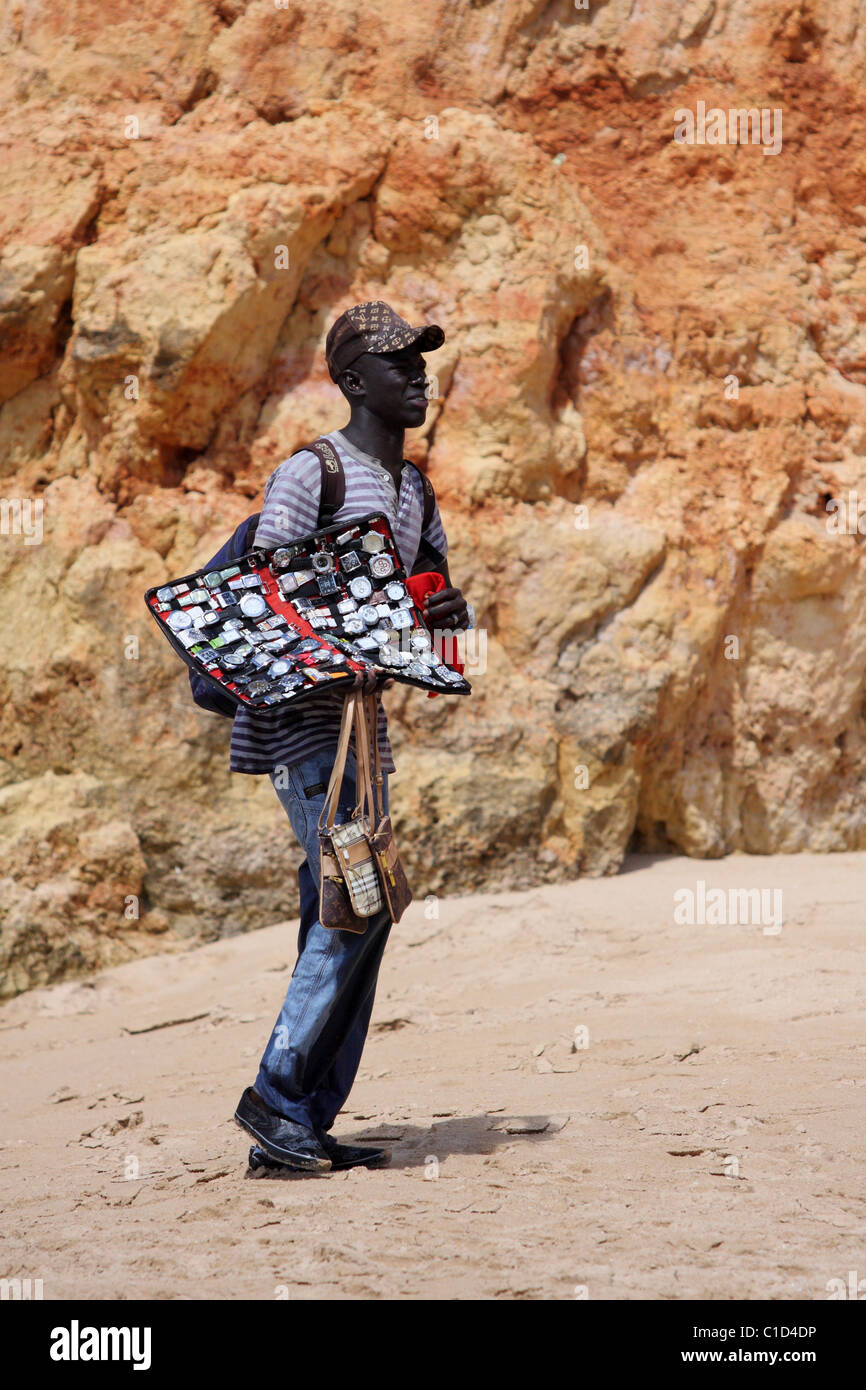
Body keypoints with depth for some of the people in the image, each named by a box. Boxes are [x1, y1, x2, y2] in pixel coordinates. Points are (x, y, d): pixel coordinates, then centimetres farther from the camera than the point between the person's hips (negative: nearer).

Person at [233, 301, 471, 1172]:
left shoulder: (413, 488, 15)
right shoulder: (307, 476, -11)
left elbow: (433, 591, 21)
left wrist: (449, 609, -3)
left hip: (363, 717, 9)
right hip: (299, 718, -9)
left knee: (344, 915, 7)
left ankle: (309, 1123, 11)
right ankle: (275, 1093, -8)